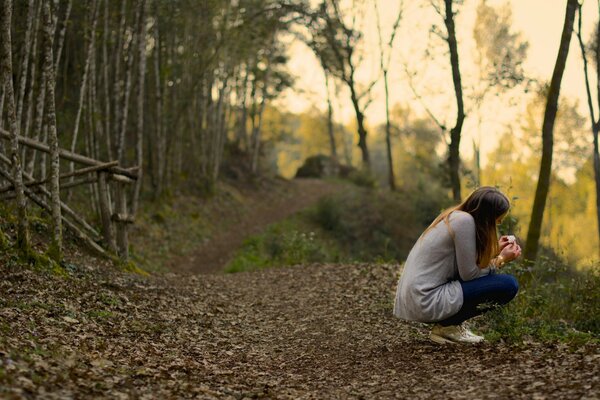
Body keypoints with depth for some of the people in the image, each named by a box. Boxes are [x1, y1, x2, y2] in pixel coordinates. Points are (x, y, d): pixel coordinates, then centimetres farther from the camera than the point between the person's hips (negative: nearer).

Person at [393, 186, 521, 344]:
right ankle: (447, 326, -2)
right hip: (426, 303, -10)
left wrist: (496, 251, 13)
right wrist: (502, 259, 0)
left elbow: (463, 265, 17)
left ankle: (446, 323, 12)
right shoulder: (464, 220, -16)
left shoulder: (454, 216, 11)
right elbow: (469, 274, -12)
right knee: (508, 285, -8)